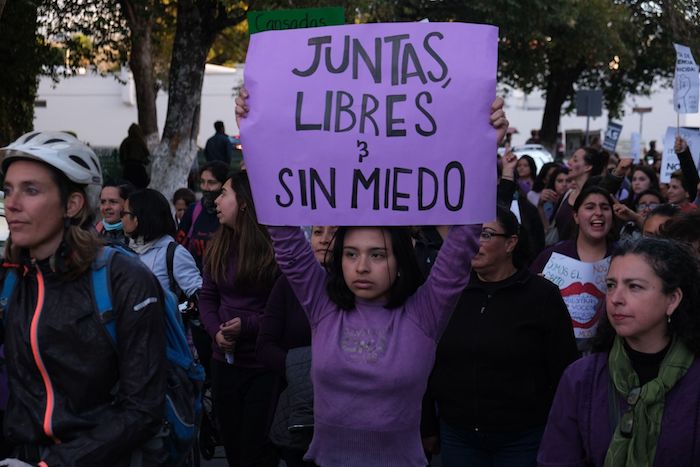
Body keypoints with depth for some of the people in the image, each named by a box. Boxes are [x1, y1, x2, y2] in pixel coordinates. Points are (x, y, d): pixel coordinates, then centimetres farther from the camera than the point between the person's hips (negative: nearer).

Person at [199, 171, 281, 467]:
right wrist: (216, 331, -11)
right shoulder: (219, 245, 7)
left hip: (264, 365, -6)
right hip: (225, 361, 6)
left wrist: (247, 326, -21)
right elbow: (207, 296, 7)